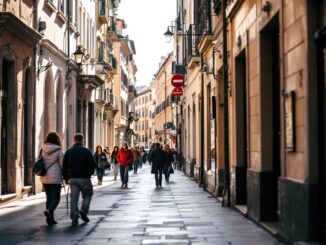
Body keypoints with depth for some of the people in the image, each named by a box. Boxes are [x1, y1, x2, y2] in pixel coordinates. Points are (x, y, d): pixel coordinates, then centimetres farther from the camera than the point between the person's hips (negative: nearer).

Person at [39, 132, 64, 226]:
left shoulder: (42, 150, 3)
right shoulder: (59, 151, -9)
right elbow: (63, 165, -8)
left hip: (44, 178, 4)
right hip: (56, 178, -4)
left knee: (49, 198, 14)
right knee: (56, 198, 4)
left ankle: (50, 218, 12)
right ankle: (49, 211, -23)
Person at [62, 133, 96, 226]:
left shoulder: (68, 152, 6)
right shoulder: (87, 151, -3)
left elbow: (64, 167, 7)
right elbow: (93, 164, -6)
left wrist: (66, 178, 15)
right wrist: (89, 173, 12)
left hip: (73, 178, 3)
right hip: (84, 178, -2)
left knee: (74, 198, 3)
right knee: (87, 195, 13)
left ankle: (74, 218, -2)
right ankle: (83, 212, -5)